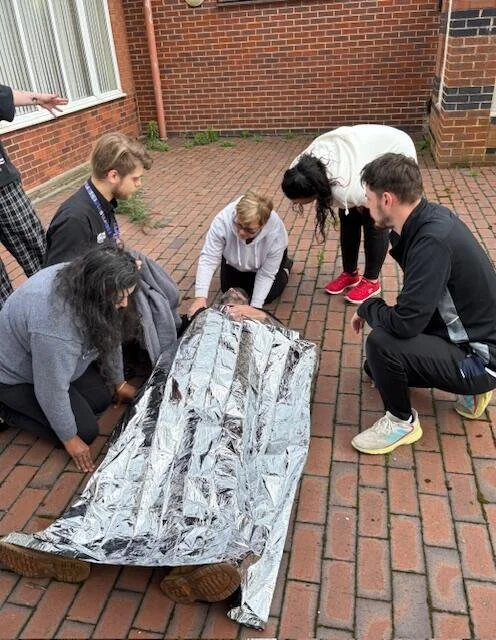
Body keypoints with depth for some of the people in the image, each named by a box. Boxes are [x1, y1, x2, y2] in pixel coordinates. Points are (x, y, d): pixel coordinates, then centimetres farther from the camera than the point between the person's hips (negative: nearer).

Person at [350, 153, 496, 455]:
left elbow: (405, 323, -31)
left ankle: (402, 421, 0)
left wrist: (368, 308, -11)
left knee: (381, 343, -27)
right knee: (376, 367, 15)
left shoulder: (434, 240, -31)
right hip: (467, 333, 9)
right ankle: (469, 386, 20)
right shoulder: (429, 216, -3)